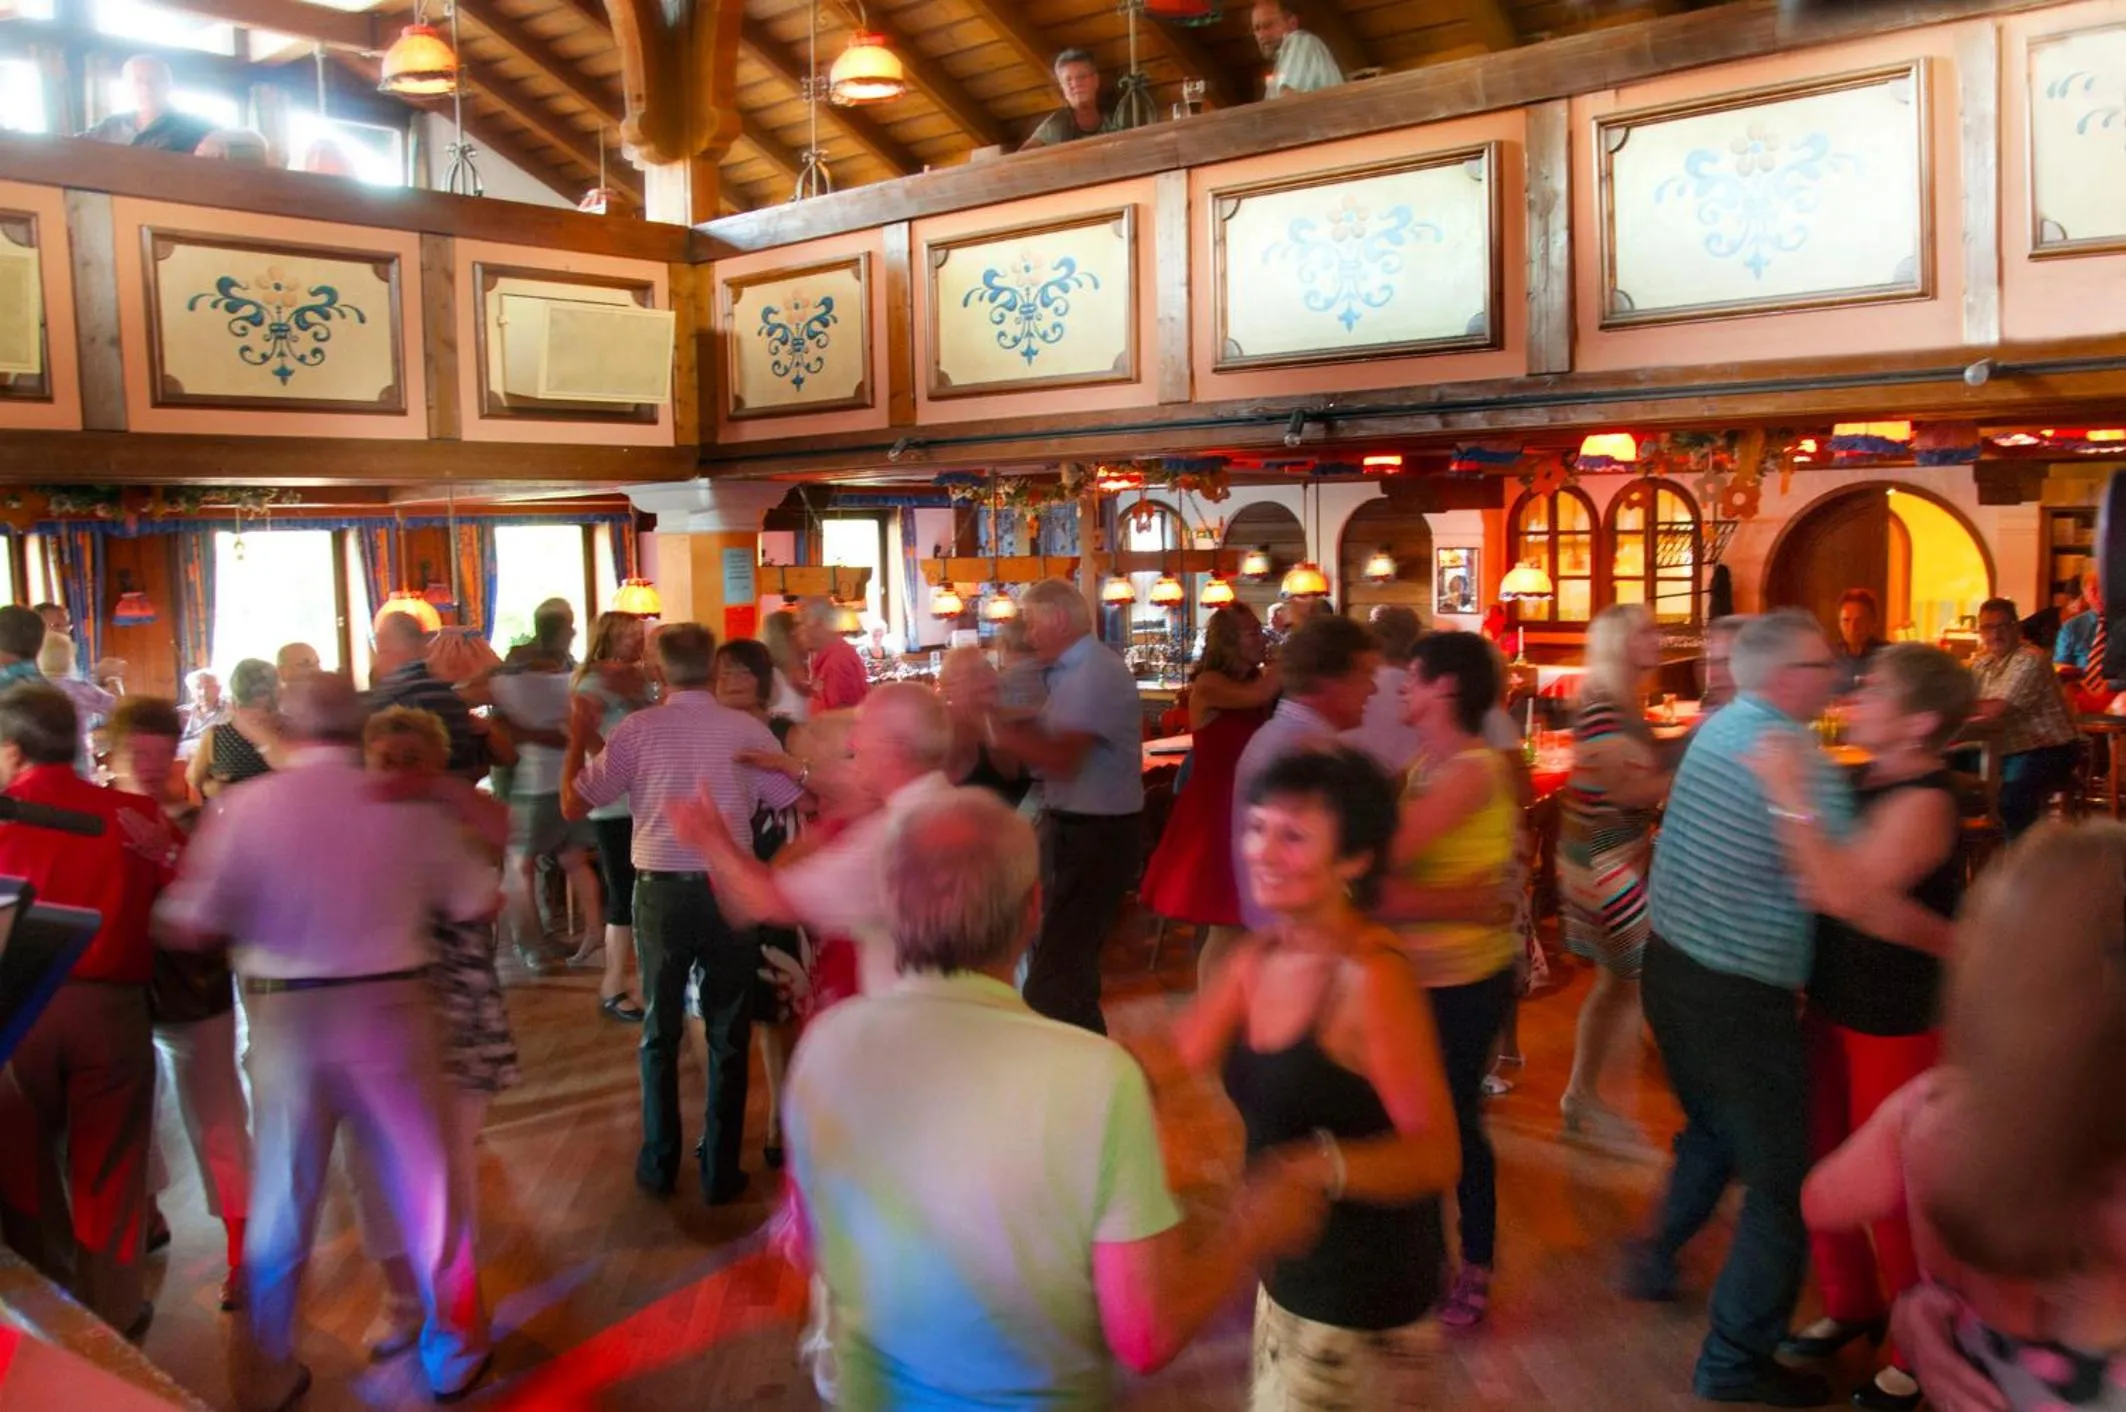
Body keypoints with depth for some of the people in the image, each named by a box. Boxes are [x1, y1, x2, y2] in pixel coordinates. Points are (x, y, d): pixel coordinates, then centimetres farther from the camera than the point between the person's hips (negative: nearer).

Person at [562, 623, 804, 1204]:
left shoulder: (637, 729, -7)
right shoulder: (747, 730, -6)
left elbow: (573, 804, -2)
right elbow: (796, 804, -1)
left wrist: (579, 739, 14)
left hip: (661, 893, 0)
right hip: (730, 892, 0)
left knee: (660, 1032, 17)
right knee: (728, 1036, 12)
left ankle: (659, 1166, 25)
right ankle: (720, 1172, 17)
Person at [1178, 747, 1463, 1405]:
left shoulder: (1373, 977, -25)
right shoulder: (1259, 957, -1)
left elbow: (1436, 1152, -29)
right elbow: (1175, 1057, -2)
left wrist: (1321, 1166, -42)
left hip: (1367, 1290, -7)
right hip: (1288, 1266, 7)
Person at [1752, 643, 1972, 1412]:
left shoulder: (1923, 802, -23)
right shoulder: (1866, 783, 4)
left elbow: (1843, 893, -35)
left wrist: (1790, 797, -35)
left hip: (1896, 1024, -8)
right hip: (1833, 1004, 8)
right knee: (1824, 1163, 18)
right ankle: (1851, 1304, 39)